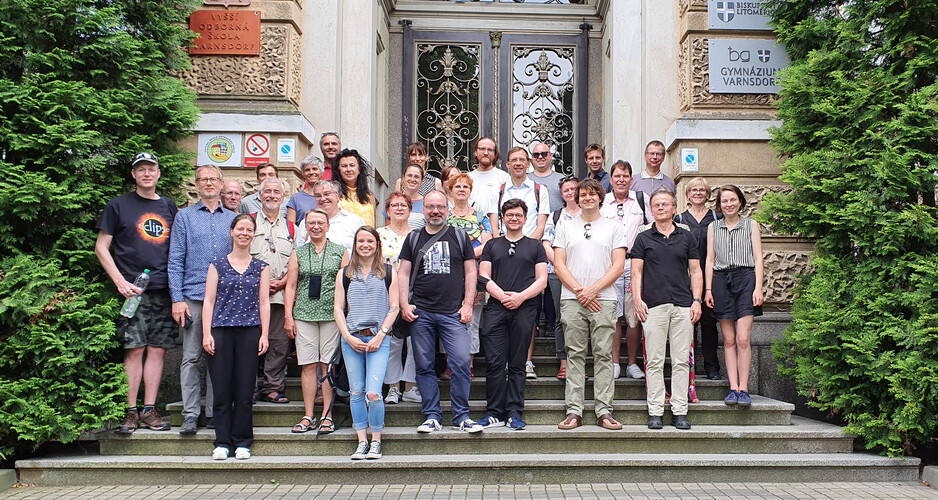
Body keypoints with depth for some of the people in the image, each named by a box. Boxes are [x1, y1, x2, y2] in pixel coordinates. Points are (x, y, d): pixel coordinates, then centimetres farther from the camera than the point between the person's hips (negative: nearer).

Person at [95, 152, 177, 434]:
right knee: (135, 349, -5)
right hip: (134, 290, -3)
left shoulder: (169, 207, 16)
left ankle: (149, 410, 9)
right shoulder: (118, 206, 6)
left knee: (158, 350, 3)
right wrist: (120, 281, -8)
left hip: (164, 290, 3)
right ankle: (130, 411, 2)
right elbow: (101, 247, 3)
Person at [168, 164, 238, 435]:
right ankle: (190, 415, 3)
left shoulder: (233, 219, 14)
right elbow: (175, 260, 3)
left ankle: (215, 413, 12)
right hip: (194, 297, -2)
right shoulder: (185, 217, 8)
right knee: (192, 357, -2)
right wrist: (177, 298, -7)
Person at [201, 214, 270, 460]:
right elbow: (209, 301, 6)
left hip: (250, 332, 0)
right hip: (221, 330, 0)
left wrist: (264, 335, 0)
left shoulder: (261, 267, 11)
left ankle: (242, 442, 10)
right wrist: (206, 333, -3)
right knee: (222, 389, 0)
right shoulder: (217, 265, 9)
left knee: (245, 390, 0)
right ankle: (222, 442, 9)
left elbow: (264, 302, 8)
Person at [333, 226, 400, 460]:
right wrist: (349, 337, -4)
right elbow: (338, 308, 8)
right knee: (356, 392, 4)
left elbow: (394, 308, 3)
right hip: (351, 339, 2)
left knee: (373, 393, -12)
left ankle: (376, 441, 4)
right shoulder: (344, 273, 11)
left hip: (379, 338, -2)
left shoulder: (388, 272, 7)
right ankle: (362, 442, 13)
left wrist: (380, 335, -7)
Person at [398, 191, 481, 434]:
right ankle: (432, 416, 12)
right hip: (420, 313, 2)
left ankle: (461, 416, 0)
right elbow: (403, 274, 12)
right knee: (424, 366, 3)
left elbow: (471, 272, 9)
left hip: (453, 313, -1)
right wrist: (404, 304, 0)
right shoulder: (413, 238, 13)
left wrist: (468, 305, -1)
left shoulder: (459, 236, 10)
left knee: (461, 363, -11)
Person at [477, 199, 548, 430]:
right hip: (495, 307, 1)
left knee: (517, 364, 1)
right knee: (495, 363, -5)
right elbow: (484, 277, 9)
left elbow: (542, 280, 7)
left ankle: (514, 413, 4)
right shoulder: (492, 246, 18)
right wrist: (502, 296, -8)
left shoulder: (535, 246, 16)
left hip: (524, 309, -1)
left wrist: (520, 296, -9)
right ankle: (495, 413, 1)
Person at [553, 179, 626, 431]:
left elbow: (618, 266, 2)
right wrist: (579, 290, -7)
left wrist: (593, 290, -9)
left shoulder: (613, 228, 11)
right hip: (572, 300, 1)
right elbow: (559, 264, 6)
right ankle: (574, 411, 3)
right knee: (575, 355, 0)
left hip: (603, 299, -1)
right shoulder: (565, 227, 14)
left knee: (604, 355, -2)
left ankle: (604, 412, 1)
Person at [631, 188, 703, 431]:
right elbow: (636, 272, 6)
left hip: (683, 306, 1)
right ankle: (655, 412, 5)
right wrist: (637, 299, -6)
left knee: (681, 360, 2)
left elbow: (695, 271, 12)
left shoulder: (687, 237, 13)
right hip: (653, 306, -1)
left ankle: (680, 412, 7)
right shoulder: (643, 238, 10)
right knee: (654, 361, 0)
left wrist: (696, 300, 1)